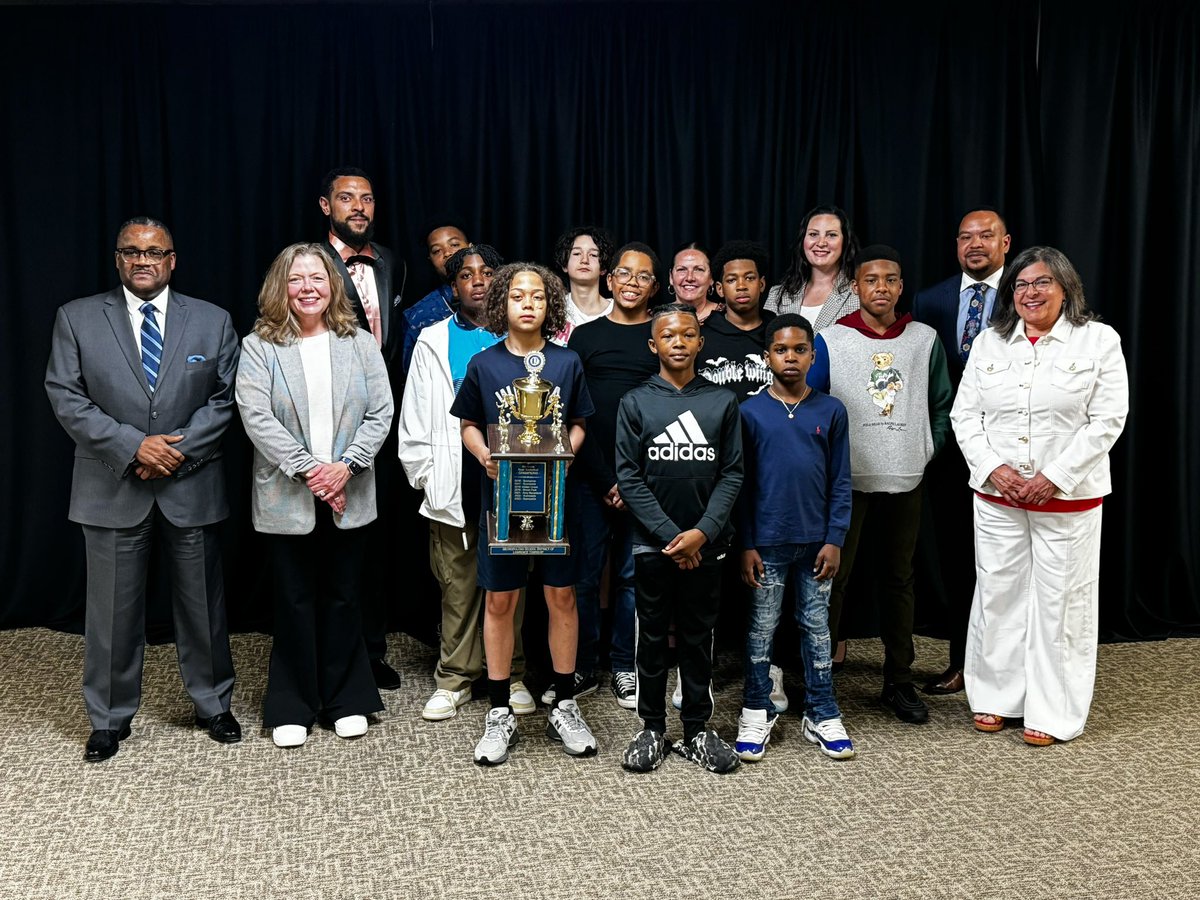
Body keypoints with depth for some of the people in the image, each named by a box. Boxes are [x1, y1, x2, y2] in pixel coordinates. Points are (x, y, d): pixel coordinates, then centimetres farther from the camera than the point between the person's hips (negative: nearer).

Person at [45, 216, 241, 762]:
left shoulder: (213, 321, 4)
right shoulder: (77, 319, 2)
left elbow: (225, 399, 1)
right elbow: (66, 398, -4)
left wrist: (179, 451, -12)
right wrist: (133, 446, -14)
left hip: (192, 487, 1)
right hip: (113, 489, 0)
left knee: (202, 604, 11)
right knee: (111, 610, 7)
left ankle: (212, 705, 29)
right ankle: (109, 720, 25)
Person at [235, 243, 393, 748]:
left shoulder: (359, 344, 5)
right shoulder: (258, 347, -1)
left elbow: (380, 413, 0)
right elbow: (257, 418, -10)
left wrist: (346, 466, -13)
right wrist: (307, 470, -17)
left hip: (348, 497, 2)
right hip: (287, 497, -2)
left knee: (343, 598, 11)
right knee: (295, 602, 7)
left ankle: (347, 700, 24)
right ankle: (292, 707, 21)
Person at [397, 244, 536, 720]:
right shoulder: (433, 341, 8)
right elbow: (414, 419, 7)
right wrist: (427, 476, 0)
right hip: (455, 487, 0)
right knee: (458, 587, 5)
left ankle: (510, 675, 21)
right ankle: (454, 678, 17)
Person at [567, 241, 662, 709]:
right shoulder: (585, 335, 8)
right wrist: (605, 479, -5)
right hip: (592, 475, 1)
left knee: (632, 576, 6)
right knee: (585, 575, 4)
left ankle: (625, 669, 18)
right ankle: (582, 669, 16)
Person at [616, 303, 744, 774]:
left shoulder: (722, 401, 3)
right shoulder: (635, 402, 0)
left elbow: (732, 473, 0)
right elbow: (629, 476, -4)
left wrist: (702, 532, -12)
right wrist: (670, 535, -11)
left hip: (706, 543, 1)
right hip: (652, 543, -1)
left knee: (699, 638, 10)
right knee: (652, 637, 8)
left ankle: (697, 731, 22)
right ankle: (652, 729, 21)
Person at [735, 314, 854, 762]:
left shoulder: (831, 411, 2)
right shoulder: (750, 412, -2)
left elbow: (840, 481, 3)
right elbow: (741, 483, -1)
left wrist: (835, 539, -3)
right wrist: (746, 544, -4)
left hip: (816, 540, 1)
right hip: (767, 540, -1)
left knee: (817, 628, 11)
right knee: (761, 629, 8)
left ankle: (822, 716, 22)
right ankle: (757, 713, 21)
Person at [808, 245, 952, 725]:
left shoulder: (925, 339, 5)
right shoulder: (830, 340, -2)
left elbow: (942, 405, 13)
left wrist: (927, 450, 4)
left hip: (905, 481, 3)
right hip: (846, 480, -2)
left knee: (899, 578, 12)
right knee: (832, 577, 2)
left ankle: (899, 681, 23)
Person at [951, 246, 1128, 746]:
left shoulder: (1098, 340, -2)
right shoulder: (989, 343, 7)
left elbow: (1107, 420, -7)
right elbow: (965, 414, 4)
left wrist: (1055, 478, -15)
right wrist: (994, 468, -10)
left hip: (1068, 498, -3)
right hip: (997, 497, 3)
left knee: (1060, 601, 4)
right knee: (998, 595, 10)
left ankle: (1051, 713, 16)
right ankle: (995, 699, 24)